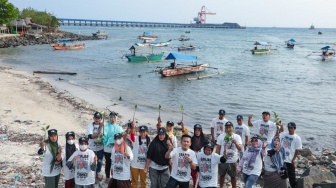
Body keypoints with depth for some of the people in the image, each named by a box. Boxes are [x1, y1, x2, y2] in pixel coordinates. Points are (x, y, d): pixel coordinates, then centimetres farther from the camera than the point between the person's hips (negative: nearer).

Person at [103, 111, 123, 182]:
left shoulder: (119, 127, 3)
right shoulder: (106, 127, -6)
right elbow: (104, 136, -13)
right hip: (108, 149, -2)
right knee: (108, 163, 11)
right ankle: (107, 177, 27)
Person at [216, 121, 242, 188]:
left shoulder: (237, 137, -4)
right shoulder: (221, 136, -3)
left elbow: (240, 148, -13)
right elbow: (218, 148, 0)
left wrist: (236, 143, -33)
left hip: (233, 161, 0)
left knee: (233, 176, 11)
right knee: (222, 175, 15)